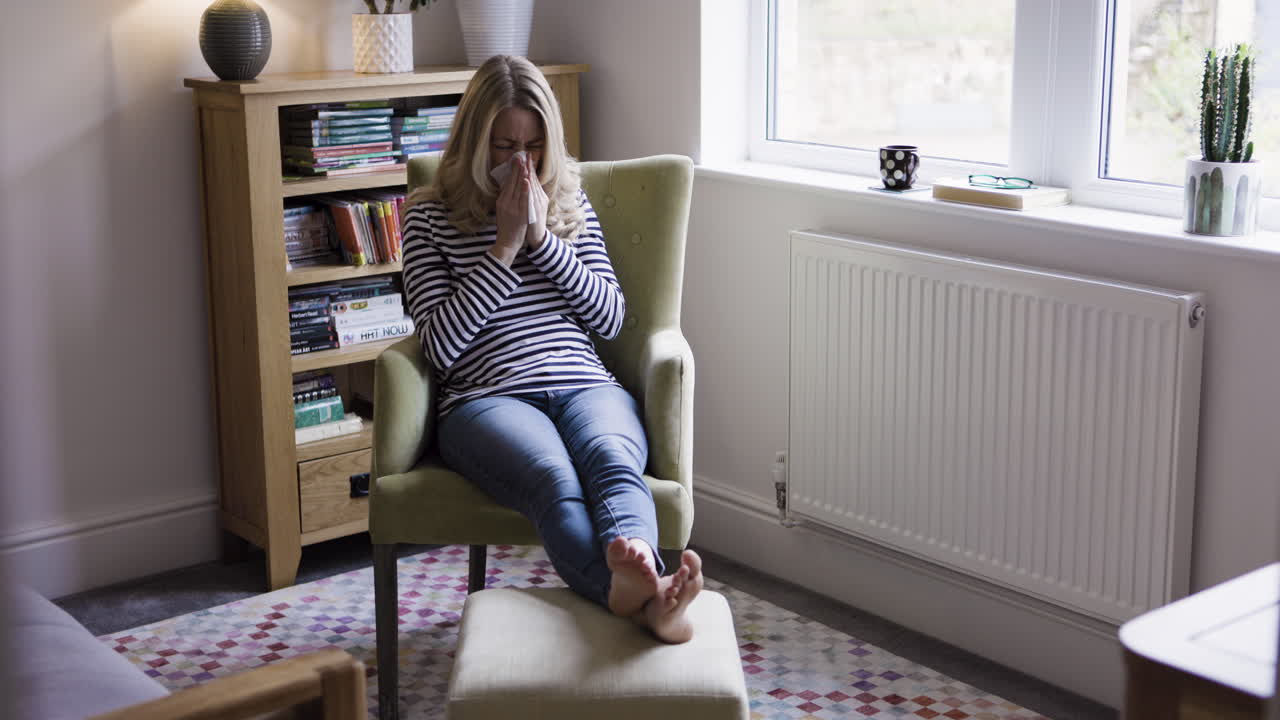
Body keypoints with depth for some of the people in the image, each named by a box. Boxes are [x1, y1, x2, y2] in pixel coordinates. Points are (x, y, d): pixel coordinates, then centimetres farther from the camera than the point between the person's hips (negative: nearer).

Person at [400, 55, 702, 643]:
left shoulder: (570, 202, 21)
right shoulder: (430, 215, 12)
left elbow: (610, 319, 13)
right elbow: (440, 346, 0)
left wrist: (542, 237, 2)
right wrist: (505, 247, -3)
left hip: (583, 384, 3)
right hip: (487, 398, -3)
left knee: (612, 458, -36)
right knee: (554, 479, -39)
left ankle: (637, 567, -68)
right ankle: (641, 599, -66)